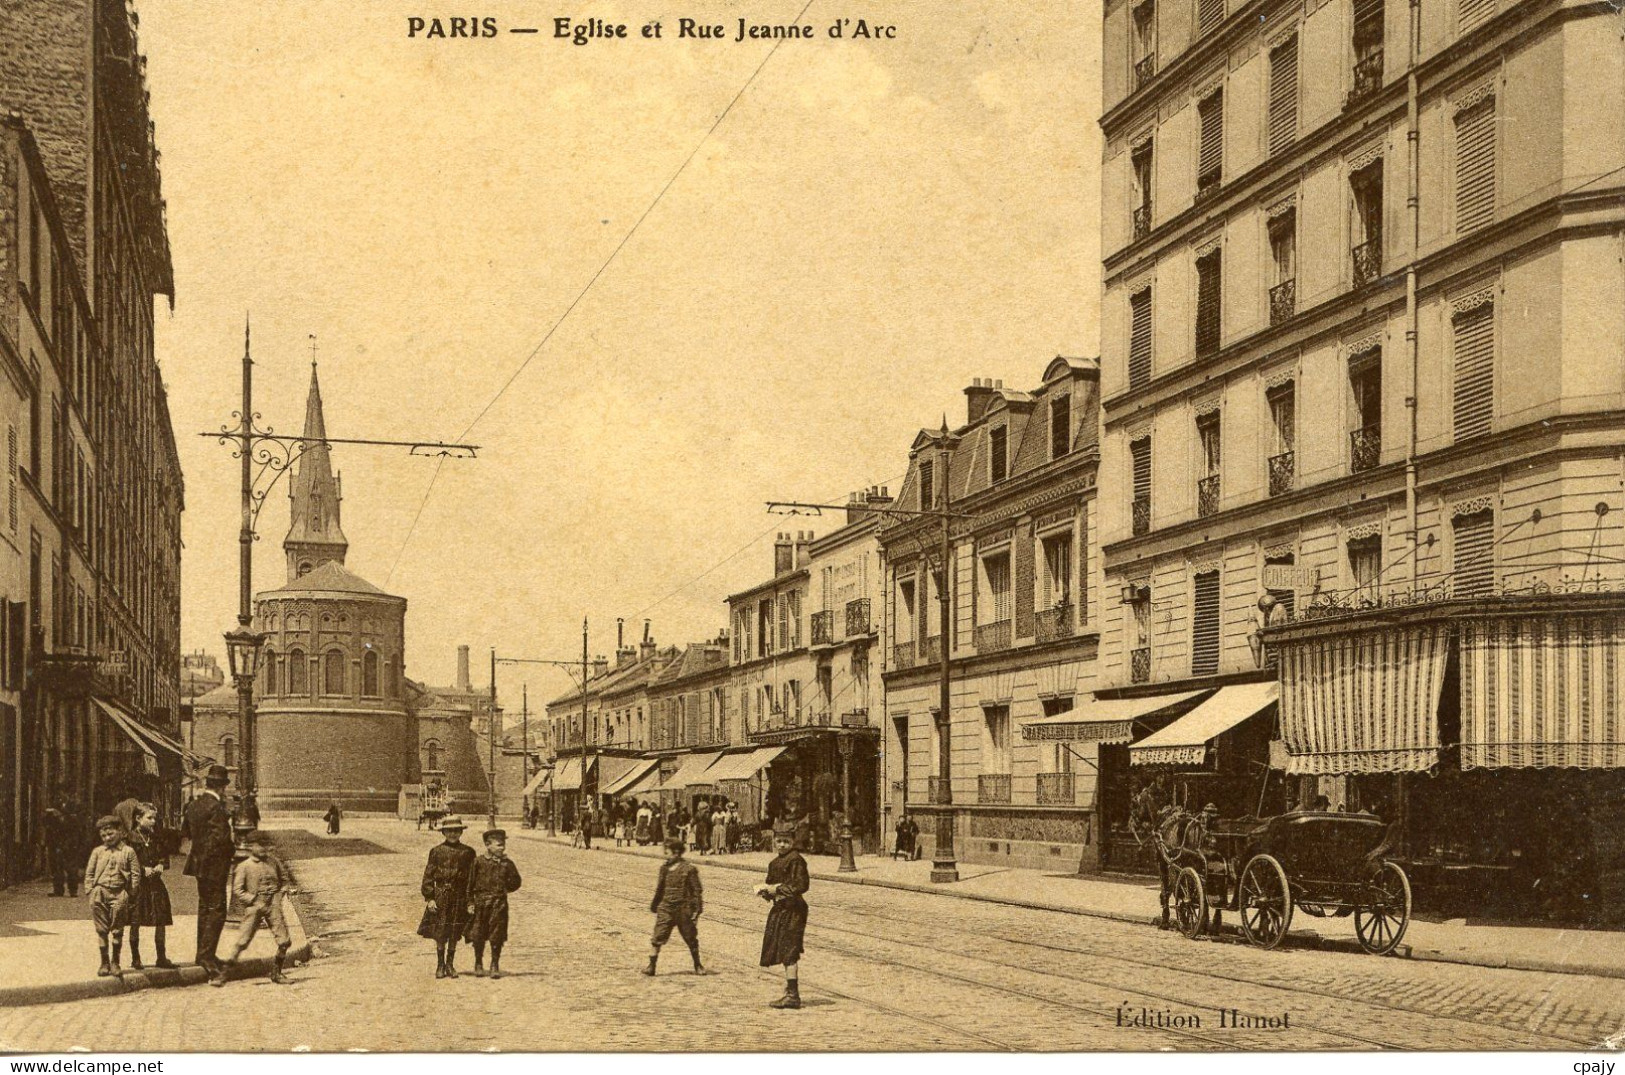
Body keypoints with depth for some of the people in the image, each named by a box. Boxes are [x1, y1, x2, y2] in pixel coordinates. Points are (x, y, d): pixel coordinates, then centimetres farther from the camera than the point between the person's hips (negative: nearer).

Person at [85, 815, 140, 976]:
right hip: (99, 892, 2)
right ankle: (104, 962, 13)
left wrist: (131, 893, -3)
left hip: (119, 893, -2)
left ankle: (115, 962, 13)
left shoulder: (128, 851, 2)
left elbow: (135, 874, 2)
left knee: (117, 930, 3)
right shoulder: (97, 851, 8)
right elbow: (89, 872, 12)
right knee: (101, 930, 5)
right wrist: (90, 890, 2)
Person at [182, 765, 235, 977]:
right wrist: (232, 851, -8)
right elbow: (222, 837, -25)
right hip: (214, 865, -9)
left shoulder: (194, 804, 6)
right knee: (216, 910, -5)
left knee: (205, 908, 17)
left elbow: (185, 830, 17)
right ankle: (206, 955, -10)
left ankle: (203, 953, 23)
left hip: (199, 862, 9)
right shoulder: (216, 807, -21)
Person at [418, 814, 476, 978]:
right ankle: (440, 965, 10)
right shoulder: (436, 851, 1)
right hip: (440, 895, -1)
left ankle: (450, 964, 18)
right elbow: (428, 875, 2)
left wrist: (471, 901, 0)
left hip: (460, 897, 1)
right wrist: (429, 898, -5)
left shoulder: (468, 852, 3)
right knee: (440, 934, -1)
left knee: (454, 934, 6)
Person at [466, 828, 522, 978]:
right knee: (478, 935, 7)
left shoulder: (507, 863, 4)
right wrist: (470, 901, -5)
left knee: (497, 936, 2)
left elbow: (515, 883, 11)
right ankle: (478, 964, 22)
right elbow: (470, 882, -1)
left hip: (500, 903, 1)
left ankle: (495, 966, 13)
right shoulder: (479, 862, -2)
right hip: (481, 902, -1)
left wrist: (503, 888, -1)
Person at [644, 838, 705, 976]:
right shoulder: (664, 867, 7)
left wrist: (697, 909, -10)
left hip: (684, 910, -4)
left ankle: (698, 965, 27)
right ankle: (651, 966, -2)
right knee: (658, 937, -7)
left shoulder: (689, 869, -9)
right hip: (666, 908, 4)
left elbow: (697, 890, -7)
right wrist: (654, 905, 20)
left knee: (691, 938, 10)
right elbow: (660, 888, 18)